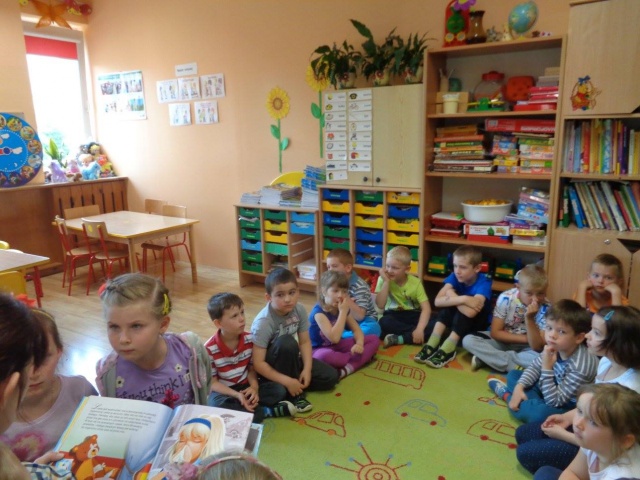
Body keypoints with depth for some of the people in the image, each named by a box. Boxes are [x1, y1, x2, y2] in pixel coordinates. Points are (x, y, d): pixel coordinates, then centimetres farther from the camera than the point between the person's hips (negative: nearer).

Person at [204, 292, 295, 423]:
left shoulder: (249, 339, -9)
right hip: (223, 391, -3)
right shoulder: (209, 349, -20)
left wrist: (254, 387, -20)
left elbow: (251, 368, 1)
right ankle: (267, 411, -23)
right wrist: (236, 395, -27)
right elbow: (212, 382, -14)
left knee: (279, 390, -14)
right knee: (217, 404, -37)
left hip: (245, 387, 3)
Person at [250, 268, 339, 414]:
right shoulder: (263, 322, -31)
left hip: (290, 360, 6)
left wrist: (307, 370, -17)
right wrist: (287, 381, -31)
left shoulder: (299, 310, -15)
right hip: (270, 367, -5)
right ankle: (294, 395, -18)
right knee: (286, 343, -37)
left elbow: (305, 342, -5)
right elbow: (258, 363, -29)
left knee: (330, 376, -5)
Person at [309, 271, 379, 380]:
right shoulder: (318, 312, -23)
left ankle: (348, 368, -26)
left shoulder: (343, 309, -1)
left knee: (374, 339, -4)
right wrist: (343, 312, -30)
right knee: (324, 356, -44)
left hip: (338, 346, 7)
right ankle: (361, 358, -18)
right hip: (321, 349, -7)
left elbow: (357, 329, 2)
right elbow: (334, 337, -33)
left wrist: (359, 344, -21)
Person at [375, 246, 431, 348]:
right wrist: (386, 282, -28)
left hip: (413, 315, 1)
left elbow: (426, 308, -19)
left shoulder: (415, 283, -13)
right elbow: (380, 305, -23)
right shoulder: (383, 279, -12)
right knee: (384, 322, -35)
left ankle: (398, 339, -28)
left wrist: (420, 329, -33)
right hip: (394, 315, -1)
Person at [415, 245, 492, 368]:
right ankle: (432, 345, -28)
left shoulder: (483, 283, -29)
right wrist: (462, 299, -39)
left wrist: (453, 297, -29)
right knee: (447, 304, -26)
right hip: (458, 320, 4)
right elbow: (438, 301, -27)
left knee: (467, 311, -34)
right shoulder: (455, 277, -15)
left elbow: (470, 312, -43)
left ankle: (447, 350, -34)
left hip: (478, 323, -4)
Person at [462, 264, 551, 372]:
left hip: (526, 347, 0)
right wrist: (527, 339, -18)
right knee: (468, 340, -22)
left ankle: (486, 358, -24)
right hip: (503, 340, 1)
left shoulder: (545, 307, -20)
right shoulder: (506, 298, -20)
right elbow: (495, 333, -13)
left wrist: (529, 318, -38)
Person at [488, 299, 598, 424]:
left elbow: (553, 402, -31)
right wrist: (519, 387, -12)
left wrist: (547, 368, -38)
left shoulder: (580, 367, -35)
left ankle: (507, 394, -9)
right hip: (555, 387, 7)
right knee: (513, 374, 13)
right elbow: (534, 367, 1)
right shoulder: (556, 347, -16)